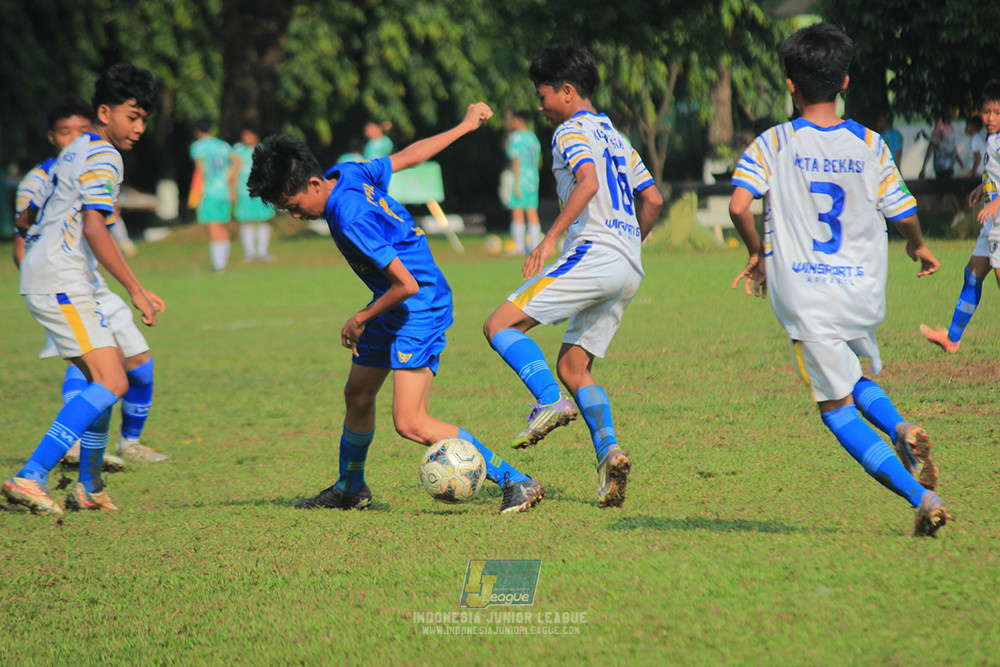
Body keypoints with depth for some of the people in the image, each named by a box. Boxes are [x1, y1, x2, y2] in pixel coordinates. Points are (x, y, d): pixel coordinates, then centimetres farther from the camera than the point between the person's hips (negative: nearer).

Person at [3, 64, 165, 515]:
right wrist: (136, 290, -16)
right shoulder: (103, 157, -9)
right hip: (61, 280, -11)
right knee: (111, 382, -17)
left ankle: (89, 488, 22)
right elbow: (93, 228, -19)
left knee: (103, 375, 18)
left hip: (42, 275, 11)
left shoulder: (76, 151, 23)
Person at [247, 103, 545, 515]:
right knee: (357, 394, 20)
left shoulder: (350, 218, -28)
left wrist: (359, 321, -12)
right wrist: (464, 126, 28)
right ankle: (350, 488, 43)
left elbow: (406, 284, -27)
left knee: (410, 423, -19)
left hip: (421, 309, -10)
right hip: (393, 309, 10)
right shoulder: (348, 173, -2)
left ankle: (517, 483, -17)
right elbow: (410, 156, 12)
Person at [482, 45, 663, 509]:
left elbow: (588, 182, -20)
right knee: (571, 365, 12)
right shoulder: (615, 137, 26)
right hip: (629, 270, 9)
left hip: (593, 254, -9)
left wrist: (551, 237, -24)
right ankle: (609, 451, -6)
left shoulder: (571, 131, -1)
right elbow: (652, 199, 25)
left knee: (500, 326, -9)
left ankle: (552, 403, -28)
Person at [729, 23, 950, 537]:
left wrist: (756, 253, 1)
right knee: (856, 379, 29)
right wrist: (919, 248, 27)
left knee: (837, 408, 5)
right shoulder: (870, 146, 1)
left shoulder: (773, 144, -5)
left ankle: (921, 498, -10)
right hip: (863, 292, 3)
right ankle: (901, 430, -3)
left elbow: (739, 204, -18)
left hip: (805, 298, -3)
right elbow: (904, 216, 4)